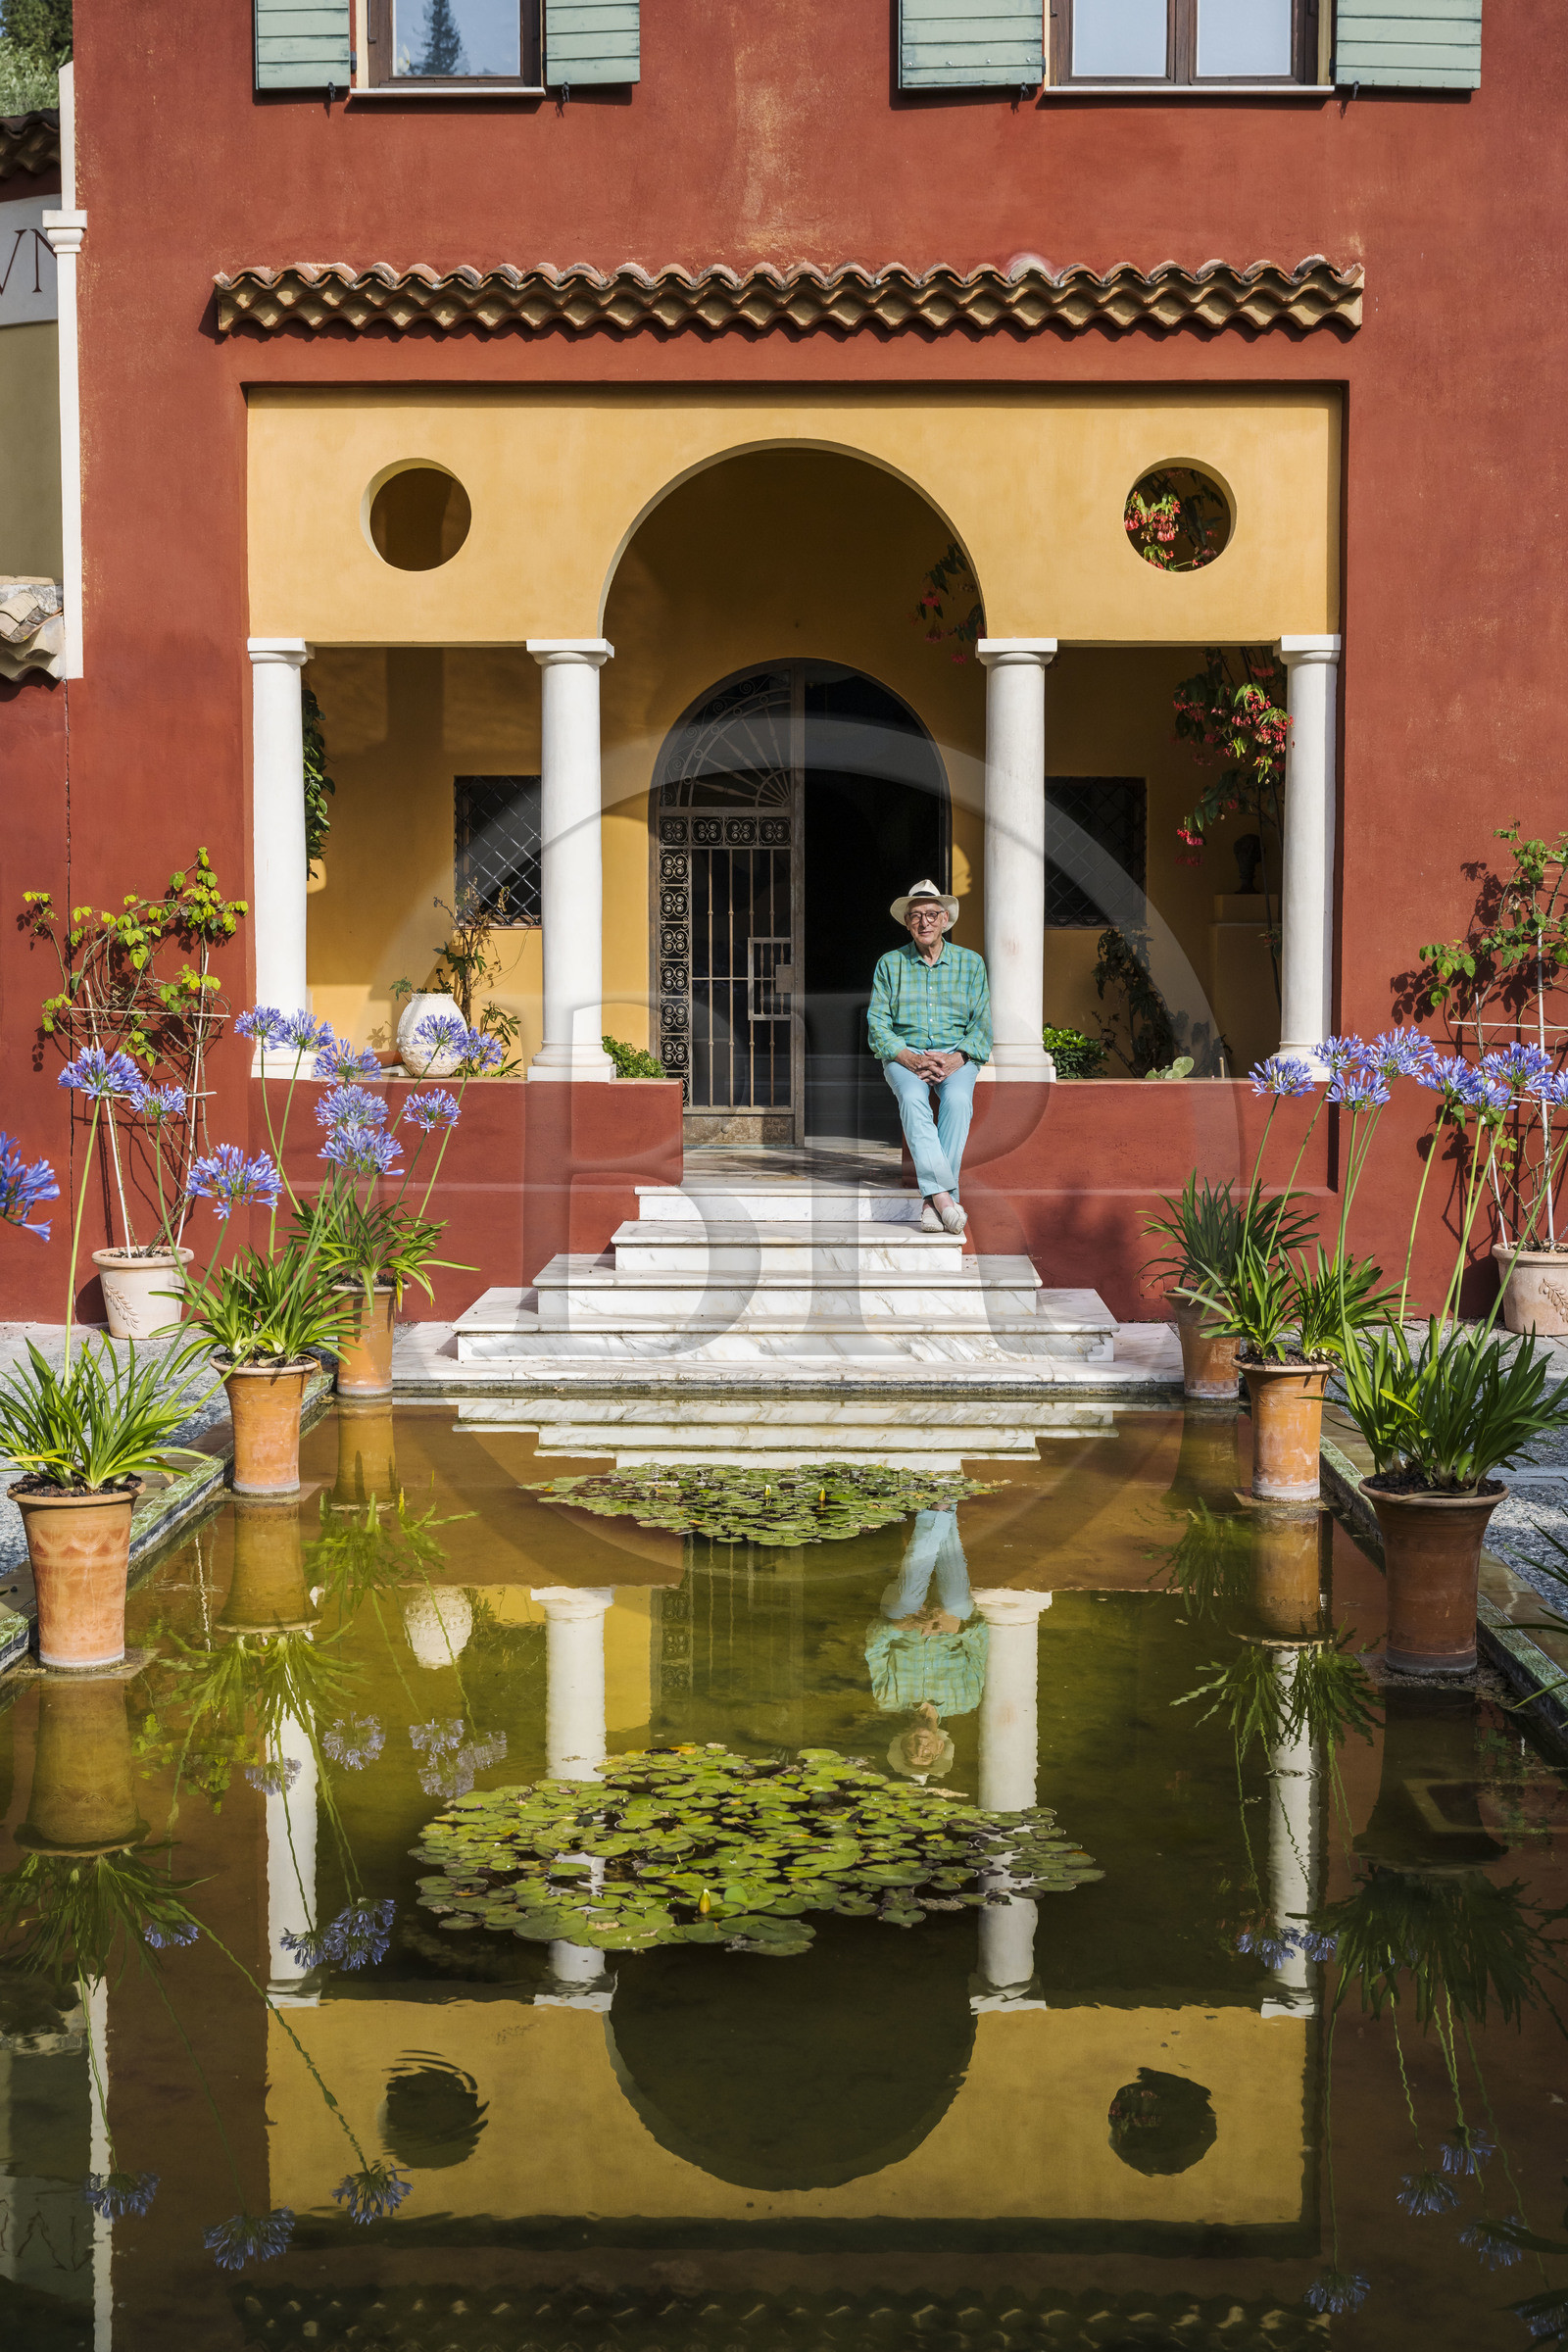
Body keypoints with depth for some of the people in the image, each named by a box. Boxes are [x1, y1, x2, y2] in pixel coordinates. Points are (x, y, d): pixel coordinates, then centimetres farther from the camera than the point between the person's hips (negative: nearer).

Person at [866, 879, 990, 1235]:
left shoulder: (970, 963, 9)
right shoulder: (890, 964, 8)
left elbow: (982, 1023, 4)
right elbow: (878, 1023, 1)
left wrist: (957, 1059, -15)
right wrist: (909, 1058, -16)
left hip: (957, 1055, 0)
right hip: (904, 1054, 0)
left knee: (957, 1100, -34)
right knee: (913, 1098, -35)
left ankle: (931, 1200, -36)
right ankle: (943, 1194, -45)